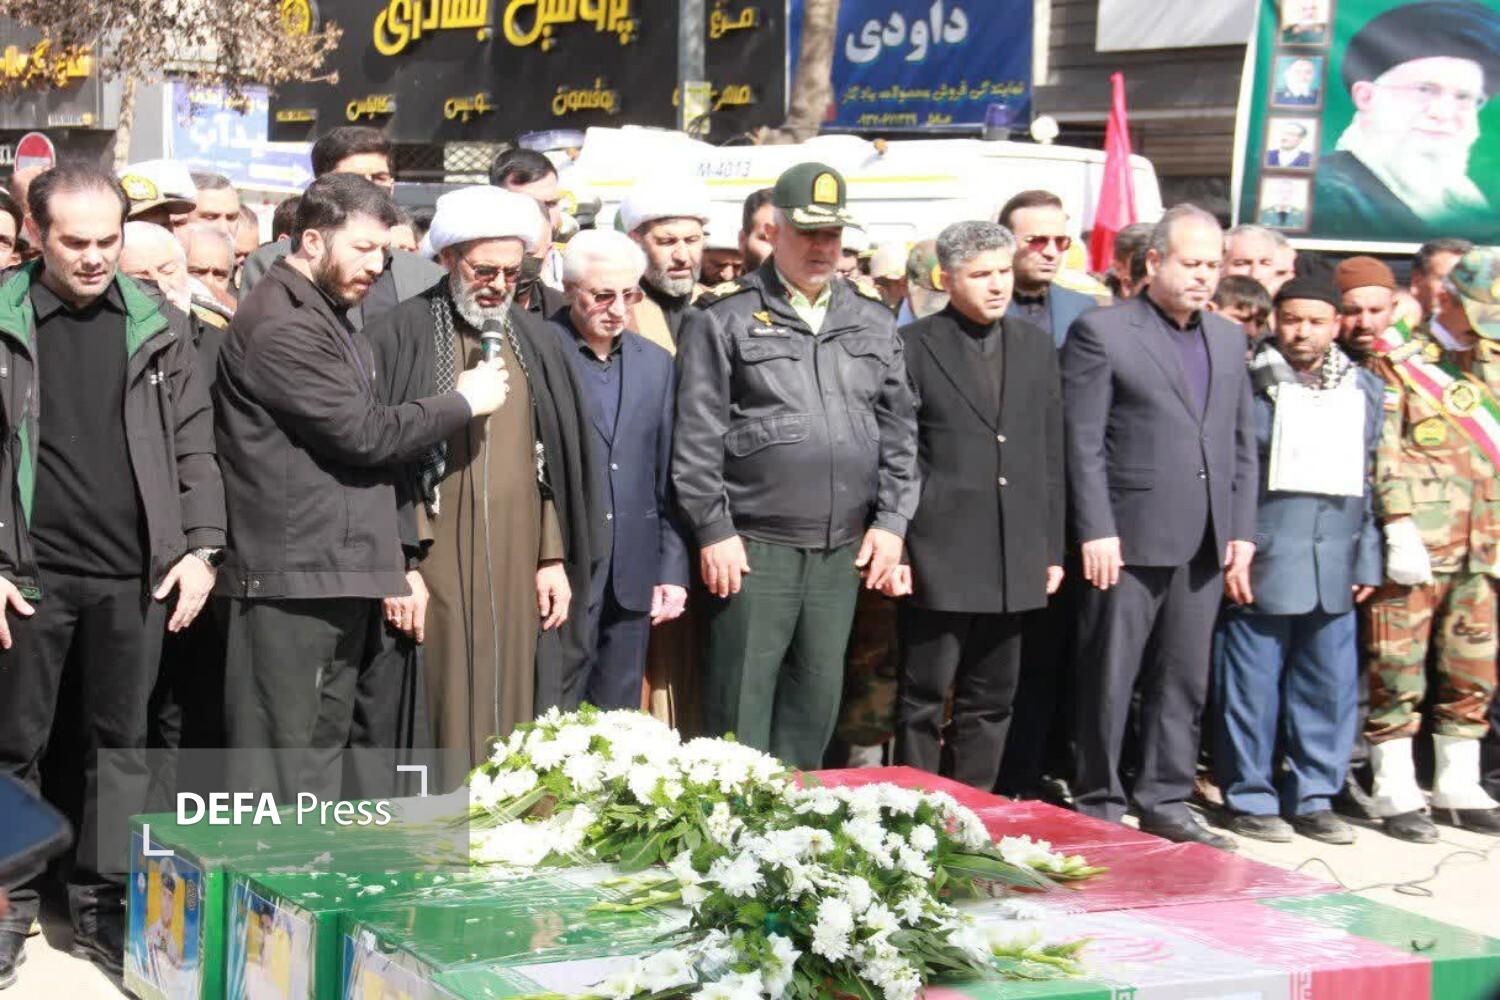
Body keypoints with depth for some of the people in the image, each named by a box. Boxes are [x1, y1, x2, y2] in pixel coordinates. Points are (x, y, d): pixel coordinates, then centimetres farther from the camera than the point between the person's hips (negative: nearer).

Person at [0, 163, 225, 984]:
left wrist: (201, 546, 0)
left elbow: (192, 446, 8)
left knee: (121, 744, 8)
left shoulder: (157, 326, 6)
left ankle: (103, 903, 19)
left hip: (135, 574, 2)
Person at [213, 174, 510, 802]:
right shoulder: (281, 325, -14)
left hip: (340, 573, 10)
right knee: (284, 772, -7)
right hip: (294, 578, -10)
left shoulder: (328, 317, 19)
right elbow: (364, 433, -18)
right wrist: (463, 401, -5)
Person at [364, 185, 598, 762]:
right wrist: (397, 567, -11)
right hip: (434, 563, -4)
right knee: (442, 720, -3)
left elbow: (558, 459, 14)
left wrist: (555, 558, 8)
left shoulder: (535, 341, 12)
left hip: (516, 564, 4)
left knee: (509, 714, 6)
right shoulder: (403, 335, -3)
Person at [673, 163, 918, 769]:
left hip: (843, 551, 5)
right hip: (754, 548, -5)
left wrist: (891, 520, 6)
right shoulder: (724, 321, -1)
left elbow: (898, 429, 14)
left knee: (816, 702, 11)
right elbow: (697, 437, -5)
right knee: (742, 705, -2)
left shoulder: (873, 324, 13)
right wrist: (713, 531, -9)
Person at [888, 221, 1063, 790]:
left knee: (991, 700, 11)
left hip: (1015, 559, 5)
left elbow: (1051, 455, 14)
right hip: (940, 556, -5)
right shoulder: (913, 346, -3)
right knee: (923, 700, 1)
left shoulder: (1036, 346, 12)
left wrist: (1053, 548, 10)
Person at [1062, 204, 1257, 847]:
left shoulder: (1228, 340, 15)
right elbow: (1082, 443, -8)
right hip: (1129, 540, -5)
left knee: (1185, 681, 10)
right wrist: (1096, 532, -14)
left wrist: (1241, 533, 8)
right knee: (1109, 680, 1)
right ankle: (1098, 809, 12)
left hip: (1205, 546, 6)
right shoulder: (1102, 332, -4)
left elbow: (1243, 443, 16)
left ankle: (1165, 803, 21)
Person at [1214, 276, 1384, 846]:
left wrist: (1367, 561, 11)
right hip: (1262, 565, -4)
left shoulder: (1366, 391, 12)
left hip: (1333, 571, 4)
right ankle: (1250, 797, 12)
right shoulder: (1247, 386, -3)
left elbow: (1371, 482, 15)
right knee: (1253, 686, 0)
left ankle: (1313, 798, 20)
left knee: (1329, 688, 8)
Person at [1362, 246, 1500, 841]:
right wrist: (1400, 528, -17)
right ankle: (1395, 795, 5)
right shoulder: (1399, 362, -2)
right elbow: (1383, 452, -9)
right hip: (1414, 547, -6)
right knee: (1398, 676, -2)